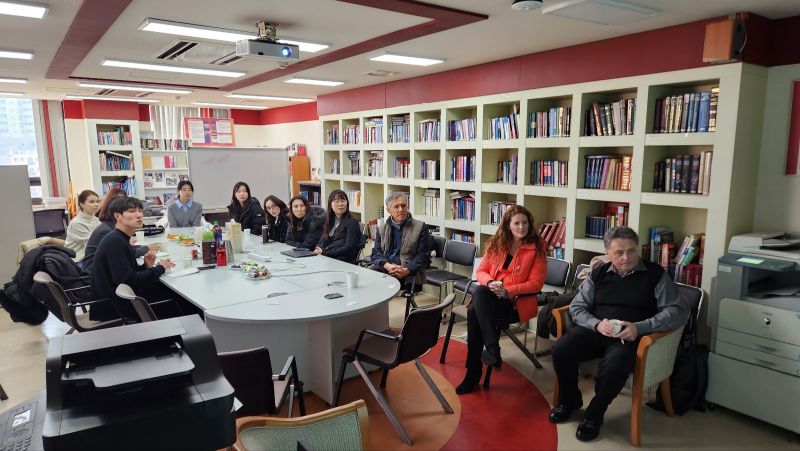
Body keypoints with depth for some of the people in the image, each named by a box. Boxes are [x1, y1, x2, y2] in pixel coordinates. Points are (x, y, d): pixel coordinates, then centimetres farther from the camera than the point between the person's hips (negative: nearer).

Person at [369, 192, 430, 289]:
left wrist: (406, 270, -17)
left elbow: (423, 255, 0)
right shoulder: (382, 229, 18)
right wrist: (387, 266, -13)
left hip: (409, 271, -3)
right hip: (385, 266, 3)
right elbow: (376, 252, 10)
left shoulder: (420, 227, 7)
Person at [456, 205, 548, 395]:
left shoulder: (536, 248, -1)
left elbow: (535, 284, -5)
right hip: (491, 297, 4)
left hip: (517, 302, -4)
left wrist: (507, 291, -18)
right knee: (476, 301, -33)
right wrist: (491, 283, -13)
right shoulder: (496, 243, 11)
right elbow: (482, 271, 10)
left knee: (474, 312, -31)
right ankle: (492, 349, -30)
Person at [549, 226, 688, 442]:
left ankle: (594, 414, -6)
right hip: (595, 330, 3)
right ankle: (569, 401, 6)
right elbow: (577, 307, 10)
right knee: (561, 350, -25)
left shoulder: (655, 274, 4)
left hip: (629, 336, -3)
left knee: (614, 365, -36)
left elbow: (678, 311, -4)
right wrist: (597, 324, -13)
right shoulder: (599, 274, 13)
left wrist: (640, 328, -18)